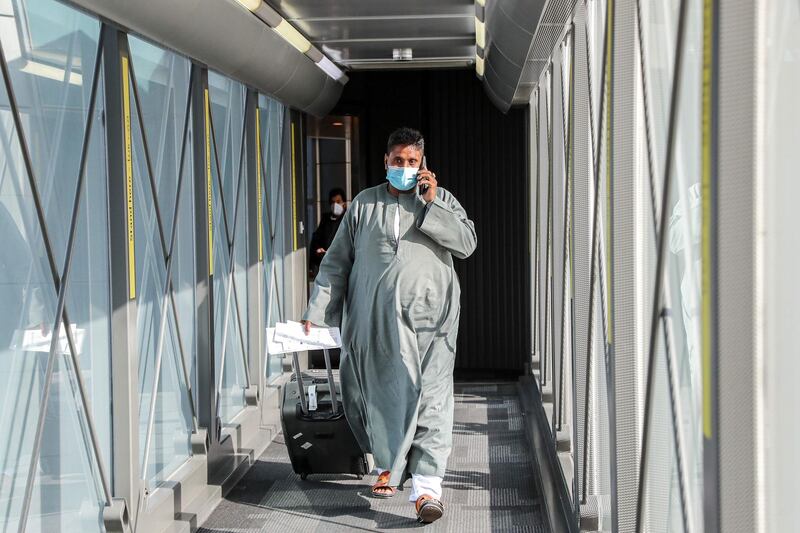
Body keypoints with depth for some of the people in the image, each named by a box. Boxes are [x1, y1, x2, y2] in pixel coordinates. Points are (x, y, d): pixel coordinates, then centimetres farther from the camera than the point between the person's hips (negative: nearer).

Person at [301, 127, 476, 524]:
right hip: (378, 316, 1)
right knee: (385, 394, 5)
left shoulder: (441, 200, 12)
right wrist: (317, 312, 5)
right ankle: (389, 466, 28)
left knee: (431, 399, -10)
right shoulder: (364, 204, 12)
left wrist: (431, 203, -7)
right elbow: (336, 262, 12)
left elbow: (467, 243, -1)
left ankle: (427, 488, -15)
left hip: (430, 313, -1)